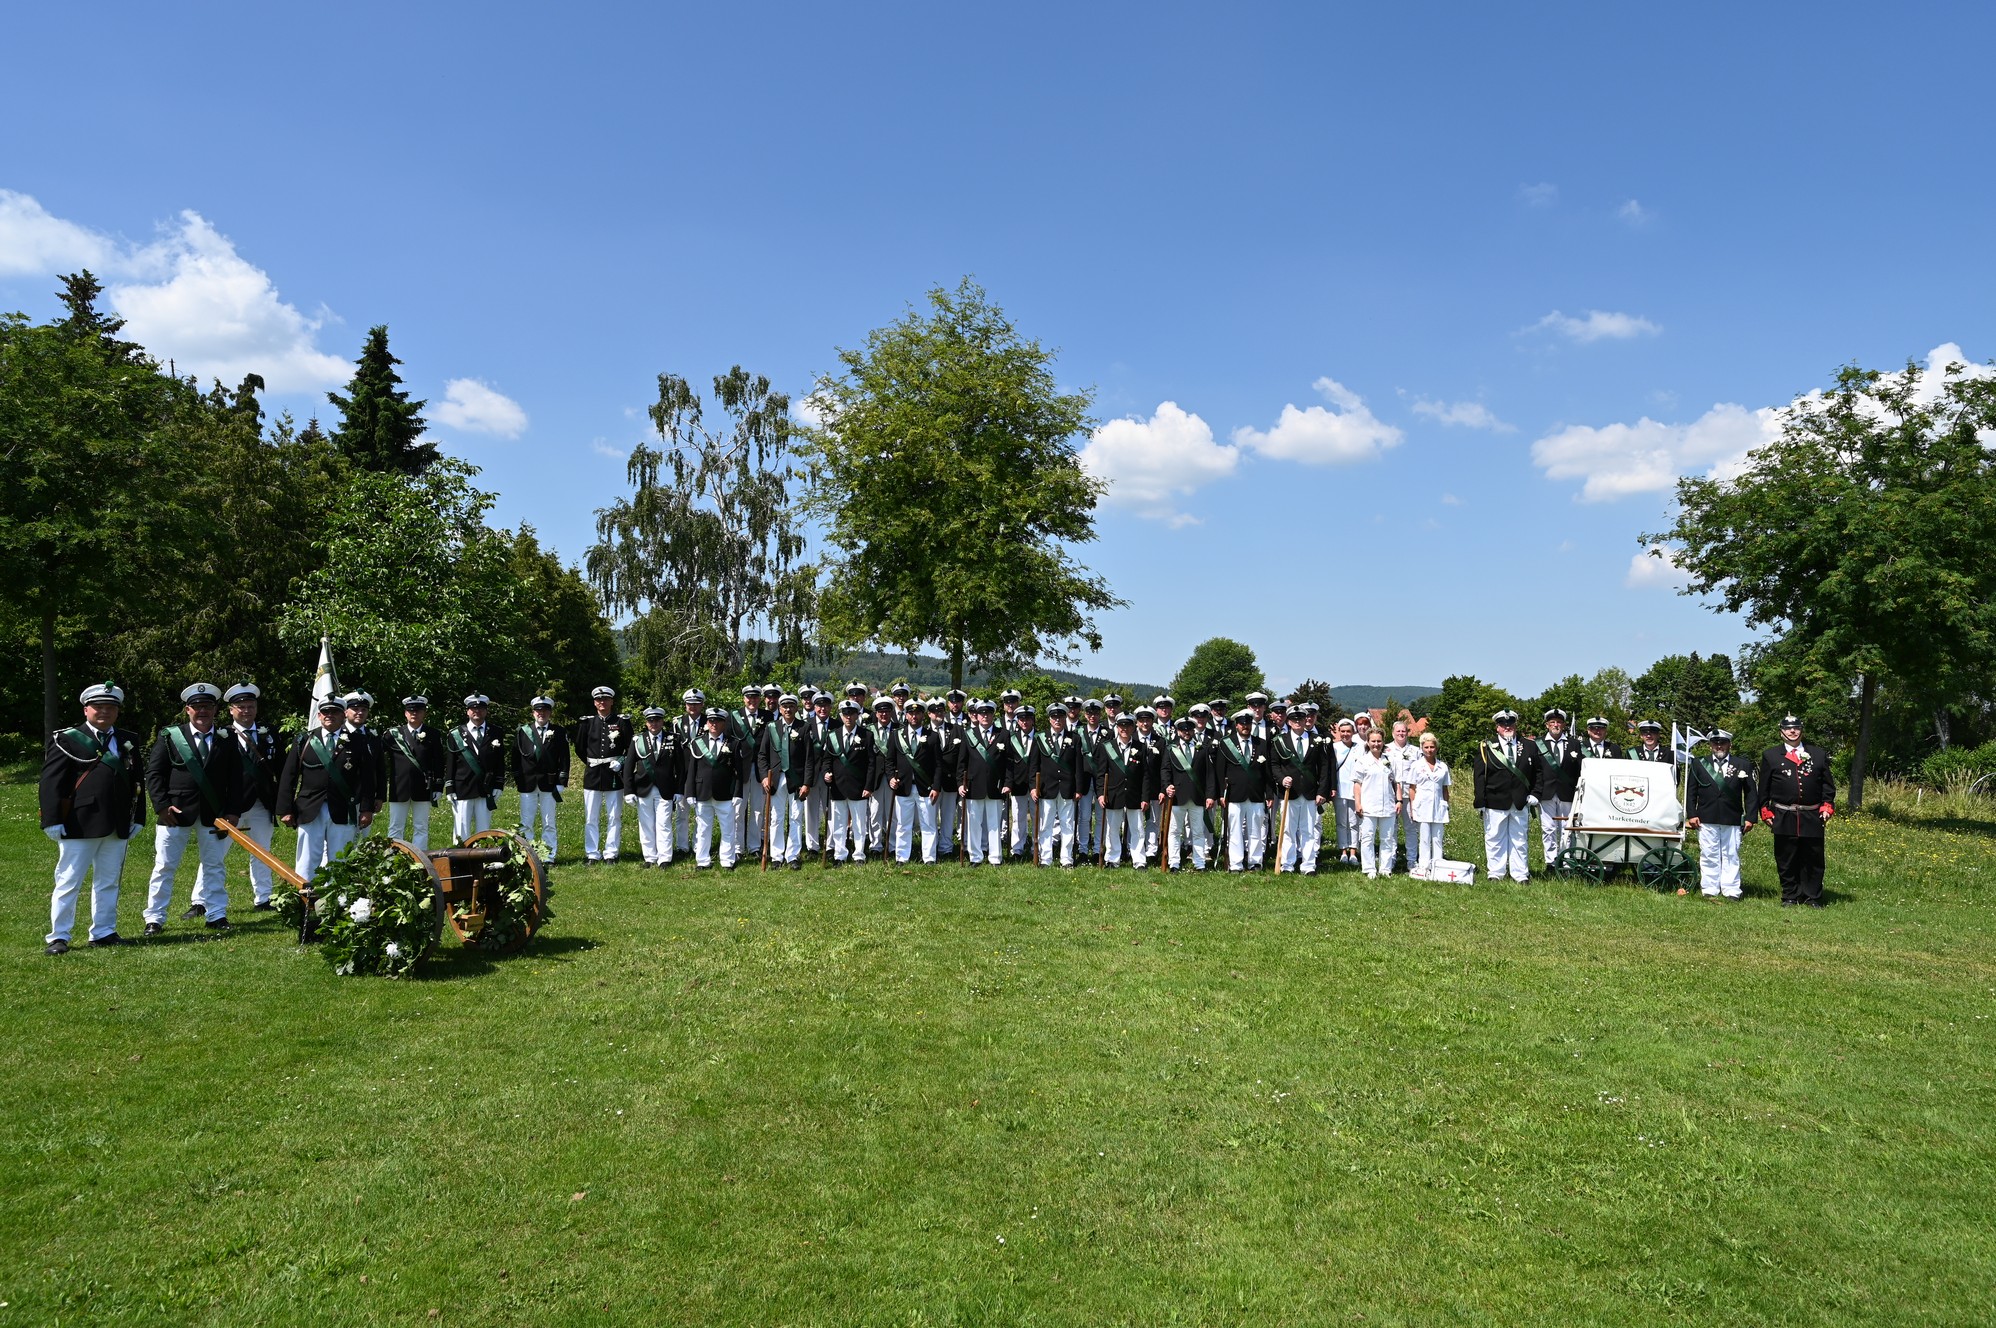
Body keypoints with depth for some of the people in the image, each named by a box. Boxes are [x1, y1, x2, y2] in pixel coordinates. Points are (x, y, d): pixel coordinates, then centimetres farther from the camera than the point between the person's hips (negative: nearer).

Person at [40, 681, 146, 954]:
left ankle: (103, 932, 20)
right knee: (68, 883, 1)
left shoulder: (129, 740, 12)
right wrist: (53, 821, -12)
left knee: (109, 882, 11)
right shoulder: (66, 740, -1)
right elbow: (51, 783, -6)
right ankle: (58, 937, 9)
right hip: (79, 825, -4)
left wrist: (137, 819, 11)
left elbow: (136, 782, 15)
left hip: (118, 827, 5)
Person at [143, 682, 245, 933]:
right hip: (175, 811, -1)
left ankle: (217, 915, 16)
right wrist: (162, 805, -10)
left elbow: (235, 780, 6)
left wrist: (231, 813, -2)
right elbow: (154, 773, 0)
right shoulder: (170, 736, 2)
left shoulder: (227, 740, 6)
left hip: (213, 815, 1)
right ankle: (155, 919, 12)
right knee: (164, 865, 4)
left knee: (214, 865, 8)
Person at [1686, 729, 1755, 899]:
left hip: (1733, 821, 0)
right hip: (1706, 820, 1)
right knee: (1708, 856, 4)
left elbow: (1750, 794, 5)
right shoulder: (1699, 764, 8)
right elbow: (1691, 791, 7)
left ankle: (1731, 892, 8)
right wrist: (1692, 814, -2)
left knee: (1731, 856, 3)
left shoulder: (1743, 766, 6)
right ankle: (1710, 891, 9)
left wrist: (1749, 818, -3)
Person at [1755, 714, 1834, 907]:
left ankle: (1812, 898, 14)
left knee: (1813, 859, 4)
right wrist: (1765, 811, 0)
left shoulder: (1819, 754, 12)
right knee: (1786, 860, 4)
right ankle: (1790, 897, 13)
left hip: (1812, 817, 1)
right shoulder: (1770, 756, 7)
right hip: (1783, 817, -1)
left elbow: (1828, 784, 12)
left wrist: (1828, 805, 0)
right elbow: (1763, 787, 6)